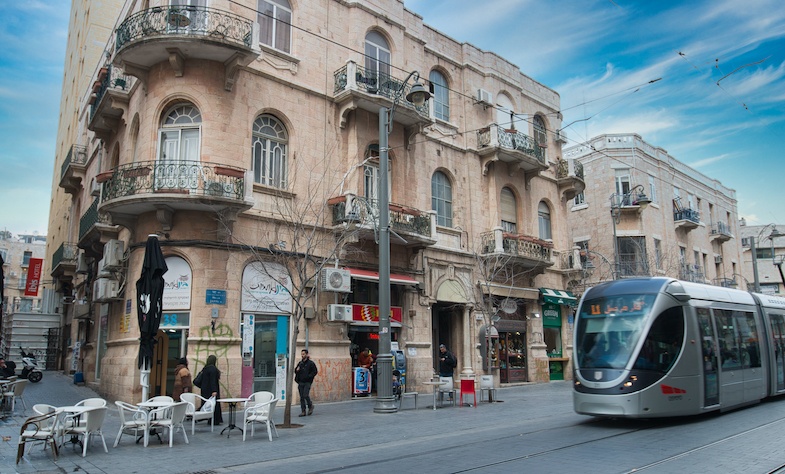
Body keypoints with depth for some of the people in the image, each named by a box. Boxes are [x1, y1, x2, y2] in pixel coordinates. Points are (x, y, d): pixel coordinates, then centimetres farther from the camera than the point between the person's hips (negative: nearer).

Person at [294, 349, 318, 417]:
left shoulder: (311, 363, -3)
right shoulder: (300, 363, 13)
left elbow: (315, 372, -5)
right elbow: (295, 371, 22)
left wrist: (308, 376, -17)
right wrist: (296, 370, -2)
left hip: (307, 382, -5)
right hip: (300, 382, 5)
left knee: (306, 395, -12)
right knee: (301, 397, 5)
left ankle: (310, 406, 13)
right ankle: (303, 411, 11)